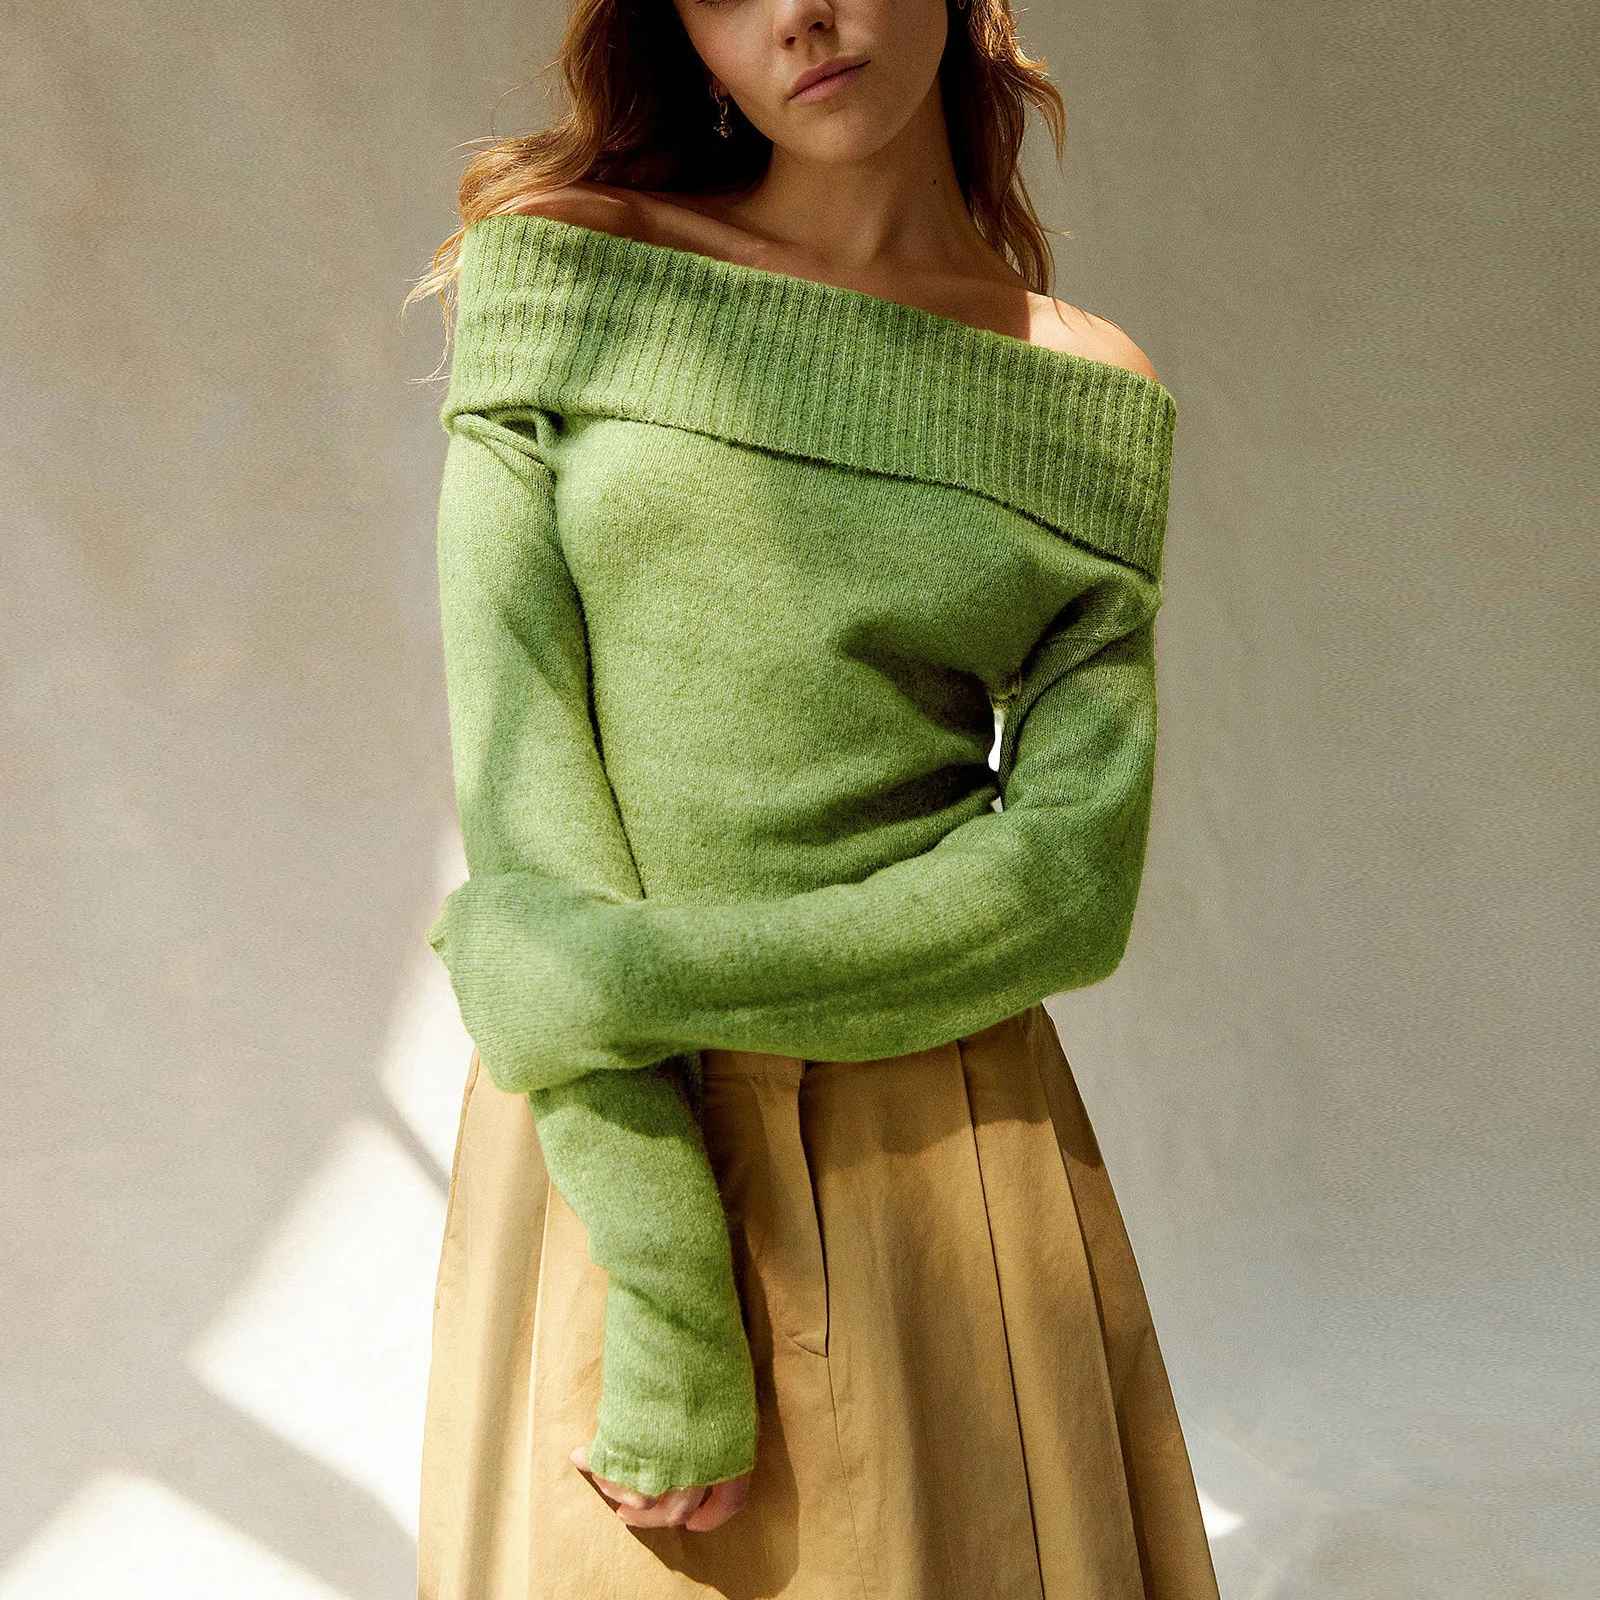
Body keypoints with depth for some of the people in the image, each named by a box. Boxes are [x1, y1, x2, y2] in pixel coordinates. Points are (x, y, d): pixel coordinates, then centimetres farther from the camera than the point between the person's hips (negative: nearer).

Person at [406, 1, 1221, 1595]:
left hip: (937, 1157, 1)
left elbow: (1070, 875, -8)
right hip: (604, 1146, 0)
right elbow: (516, 769, -10)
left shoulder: (1092, 399, 2)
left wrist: (632, 975, -17)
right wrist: (664, 1284, -16)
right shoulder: (559, 272, -2)